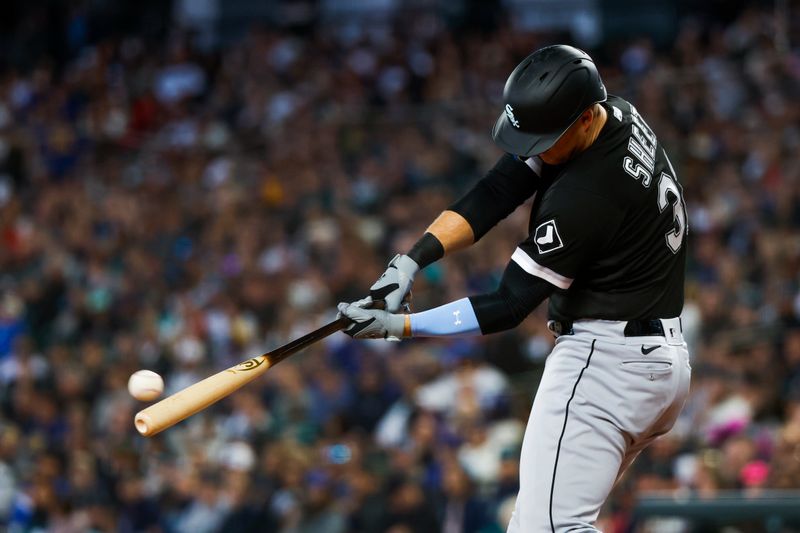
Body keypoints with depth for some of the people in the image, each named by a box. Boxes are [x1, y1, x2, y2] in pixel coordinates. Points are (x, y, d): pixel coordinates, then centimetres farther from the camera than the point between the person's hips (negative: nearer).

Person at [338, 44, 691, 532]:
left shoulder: (584, 197, -24)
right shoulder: (618, 114, 2)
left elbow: (510, 305, -17)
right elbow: (496, 193, 1)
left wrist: (397, 326, -15)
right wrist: (415, 258, -10)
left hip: (604, 360, -11)